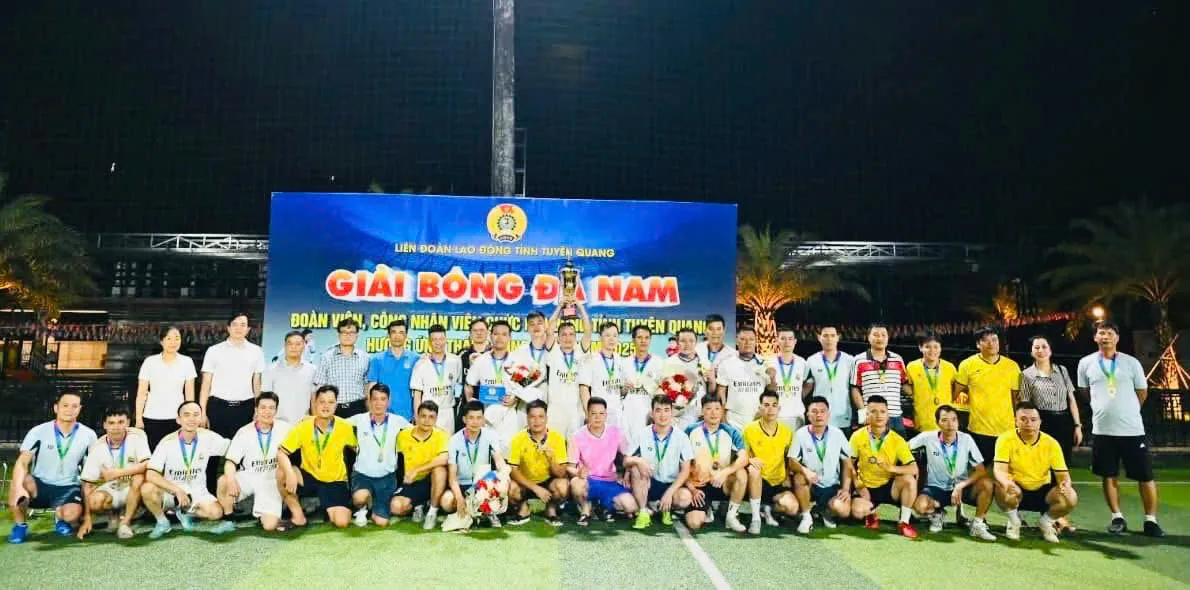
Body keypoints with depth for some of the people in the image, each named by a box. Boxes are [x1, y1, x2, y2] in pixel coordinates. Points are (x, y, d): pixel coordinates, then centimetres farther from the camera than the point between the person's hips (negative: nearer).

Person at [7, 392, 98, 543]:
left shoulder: (88, 435, -5)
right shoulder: (38, 432, -8)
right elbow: (22, 463, -15)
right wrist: (18, 487, -35)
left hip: (67, 487, 0)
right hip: (39, 485, 0)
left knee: (73, 514, -31)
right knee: (20, 483, -34)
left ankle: (60, 517, 11)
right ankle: (20, 525, -7)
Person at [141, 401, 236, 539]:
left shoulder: (208, 437, -10)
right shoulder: (168, 442, -14)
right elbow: (150, 475, -21)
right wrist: (177, 490, -30)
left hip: (197, 492, 1)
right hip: (171, 492, -1)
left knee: (216, 512, -26)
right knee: (147, 489, -32)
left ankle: (186, 514, 7)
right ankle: (162, 522, -3)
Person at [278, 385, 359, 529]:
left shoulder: (345, 427, -14)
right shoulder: (303, 426, -14)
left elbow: (358, 448, 3)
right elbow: (281, 453, -17)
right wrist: (290, 474, -35)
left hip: (335, 481, -1)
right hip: (309, 476, 1)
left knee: (342, 522, -22)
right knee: (282, 473, -29)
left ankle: (329, 509, 15)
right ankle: (297, 513, -7)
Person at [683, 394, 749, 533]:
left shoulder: (731, 432, -2)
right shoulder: (691, 431, -3)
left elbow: (744, 459, -17)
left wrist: (725, 472, -33)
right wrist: (691, 488, -9)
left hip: (721, 484, 1)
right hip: (699, 486, -1)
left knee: (741, 473, -30)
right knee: (694, 523, -22)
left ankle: (732, 515, -10)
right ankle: (707, 509, 15)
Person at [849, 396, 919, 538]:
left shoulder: (897, 440, -10)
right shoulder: (858, 436, -9)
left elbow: (914, 469, -15)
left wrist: (892, 468, -32)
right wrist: (858, 486, -10)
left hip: (889, 486, 1)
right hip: (867, 487, -1)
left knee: (909, 479, -30)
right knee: (857, 511, -30)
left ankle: (904, 522, -11)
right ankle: (871, 514, 10)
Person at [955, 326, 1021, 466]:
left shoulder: (1012, 366, 4)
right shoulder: (967, 365, -4)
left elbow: (1017, 397, 11)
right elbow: (957, 393, 7)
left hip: (1007, 430, 2)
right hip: (979, 430, -2)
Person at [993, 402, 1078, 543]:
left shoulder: (1051, 443, -8)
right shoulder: (1005, 439, -16)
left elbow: (1062, 474, -8)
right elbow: (1000, 470, -24)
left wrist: (1066, 484, -34)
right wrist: (1007, 482, -48)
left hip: (1042, 491, 2)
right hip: (1016, 490, -2)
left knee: (1070, 498, -25)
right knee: (1003, 490, -36)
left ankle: (1045, 522, 8)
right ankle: (1014, 521, 0)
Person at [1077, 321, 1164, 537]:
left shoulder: (1131, 363, -1)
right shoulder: (1086, 363, 2)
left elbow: (1142, 392, 10)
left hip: (1132, 429, -1)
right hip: (1102, 430, 1)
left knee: (1146, 476, 2)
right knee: (1109, 476, 8)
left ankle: (1151, 521, 13)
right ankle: (1118, 518, 18)